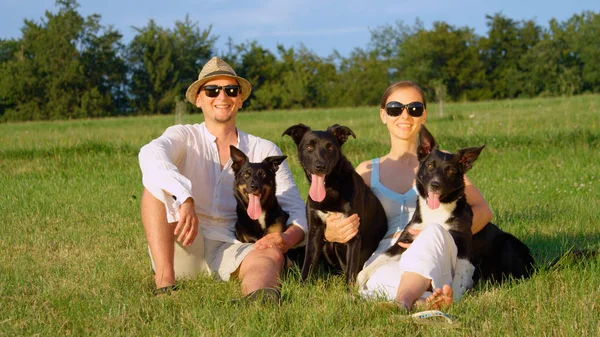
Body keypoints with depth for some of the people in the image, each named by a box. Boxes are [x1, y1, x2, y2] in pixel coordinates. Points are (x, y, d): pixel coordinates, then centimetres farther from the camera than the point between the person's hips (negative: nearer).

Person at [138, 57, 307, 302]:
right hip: (183, 248, 0)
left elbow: (297, 210, 5)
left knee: (271, 256, -32)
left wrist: (287, 238, -21)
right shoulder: (184, 137, 5)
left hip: (232, 248, 0)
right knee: (158, 180, -22)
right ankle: (164, 282, -36)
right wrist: (185, 199, -41)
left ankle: (258, 299, -71)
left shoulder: (264, 151, 11)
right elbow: (150, 154, -21)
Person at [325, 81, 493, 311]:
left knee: (435, 232, -38)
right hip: (383, 263, 1)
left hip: (434, 265, -1)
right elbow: (341, 226, 17)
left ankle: (403, 301, -62)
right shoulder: (366, 171, 21)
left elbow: (483, 210, 6)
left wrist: (440, 235, -14)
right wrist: (332, 234, -11)